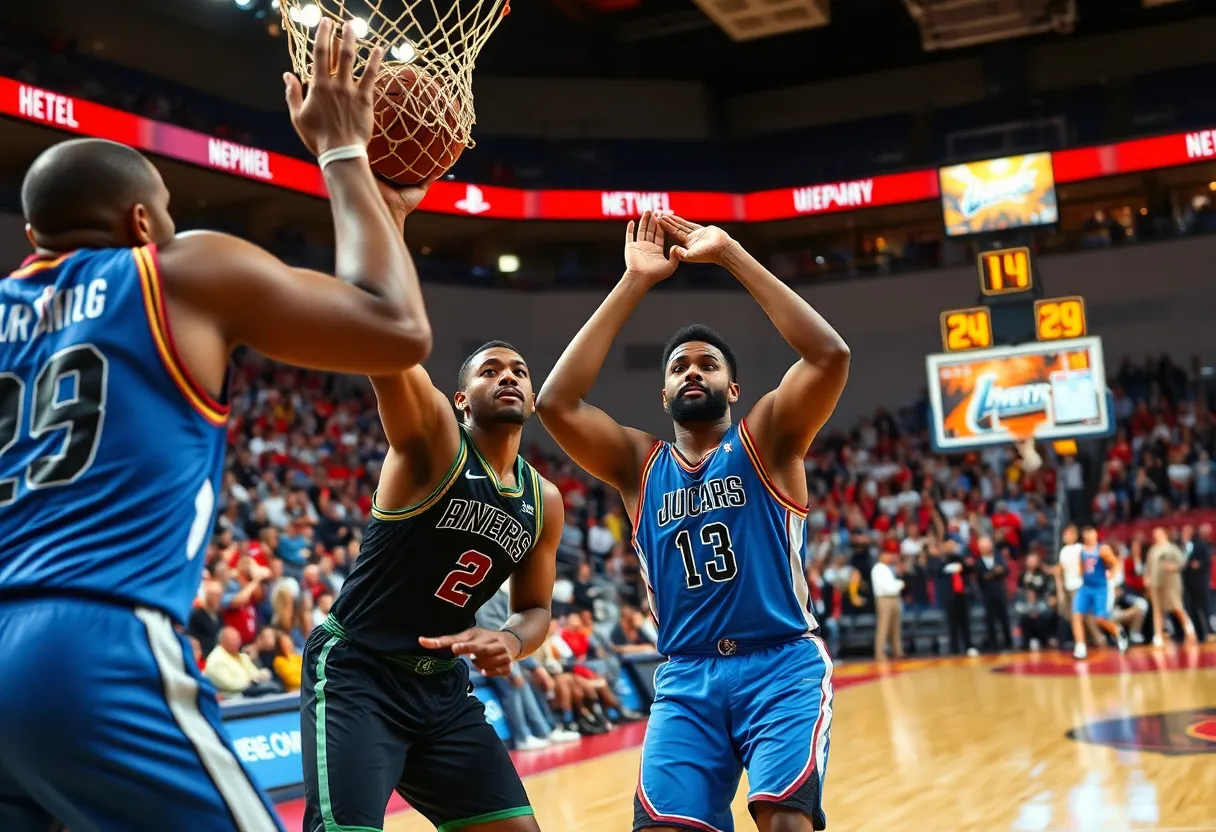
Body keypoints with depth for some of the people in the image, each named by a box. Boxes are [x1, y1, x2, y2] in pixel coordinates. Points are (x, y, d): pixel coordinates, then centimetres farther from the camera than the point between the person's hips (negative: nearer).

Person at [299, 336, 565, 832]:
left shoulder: (545, 502, 5)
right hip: (355, 672, -6)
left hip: (444, 684, 7)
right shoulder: (432, 438, -12)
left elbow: (535, 610, 12)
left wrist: (510, 641, -11)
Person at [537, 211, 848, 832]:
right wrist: (635, 281, -6)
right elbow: (556, 402, -6)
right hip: (686, 677, 2)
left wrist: (729, 255, -11)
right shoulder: (637, 463, 10)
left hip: (782, 664, -2)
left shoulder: (766, 440, 5)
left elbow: (830, 355, -12)